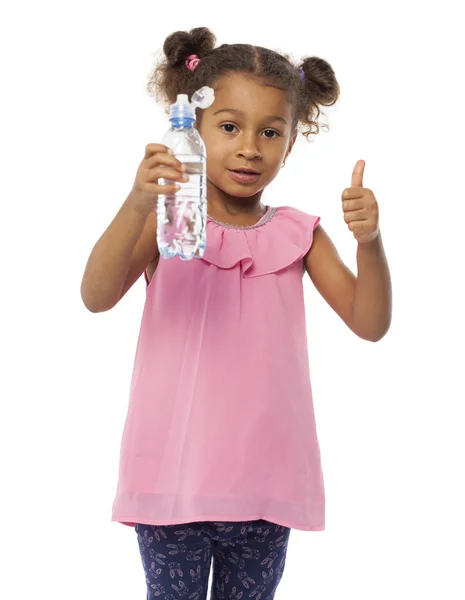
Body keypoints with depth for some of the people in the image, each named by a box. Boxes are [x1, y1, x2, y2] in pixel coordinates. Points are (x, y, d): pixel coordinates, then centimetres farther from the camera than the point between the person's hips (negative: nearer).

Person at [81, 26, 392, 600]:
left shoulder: (298, 233, 4)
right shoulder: (166, 221, -3)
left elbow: (370, 324, -2)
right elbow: (97, 296, -18)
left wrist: (369, 240, -20)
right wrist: (137, 206, -34)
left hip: (264, 486, 2)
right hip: (173, 479, -2)